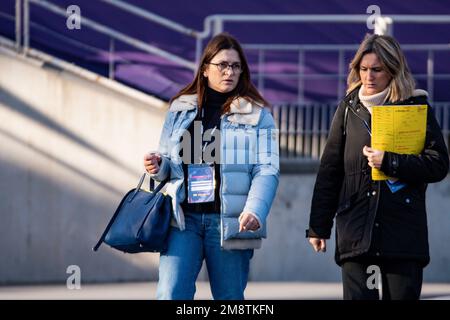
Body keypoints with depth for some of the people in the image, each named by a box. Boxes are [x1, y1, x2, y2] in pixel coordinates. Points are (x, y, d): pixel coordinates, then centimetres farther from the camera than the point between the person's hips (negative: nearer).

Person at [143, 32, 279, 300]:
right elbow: (167, 162, 21)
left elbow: (267, 170, -7)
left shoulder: (257, 114, 2)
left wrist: (255, 211, -23)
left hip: (229, 221, -2)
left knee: (230, 298, 5)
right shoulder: (181, 108, 13)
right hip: (183, 218, 2)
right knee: (170, 294, -12)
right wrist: (157, 165, -4)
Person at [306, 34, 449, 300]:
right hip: (356, 228, 2)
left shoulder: (416, 107, 5)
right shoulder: (349, 109, 12)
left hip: (404, 230, -1)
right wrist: (318, 226, 9)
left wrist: (389, 162, -12)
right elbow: (329, 171, 13)